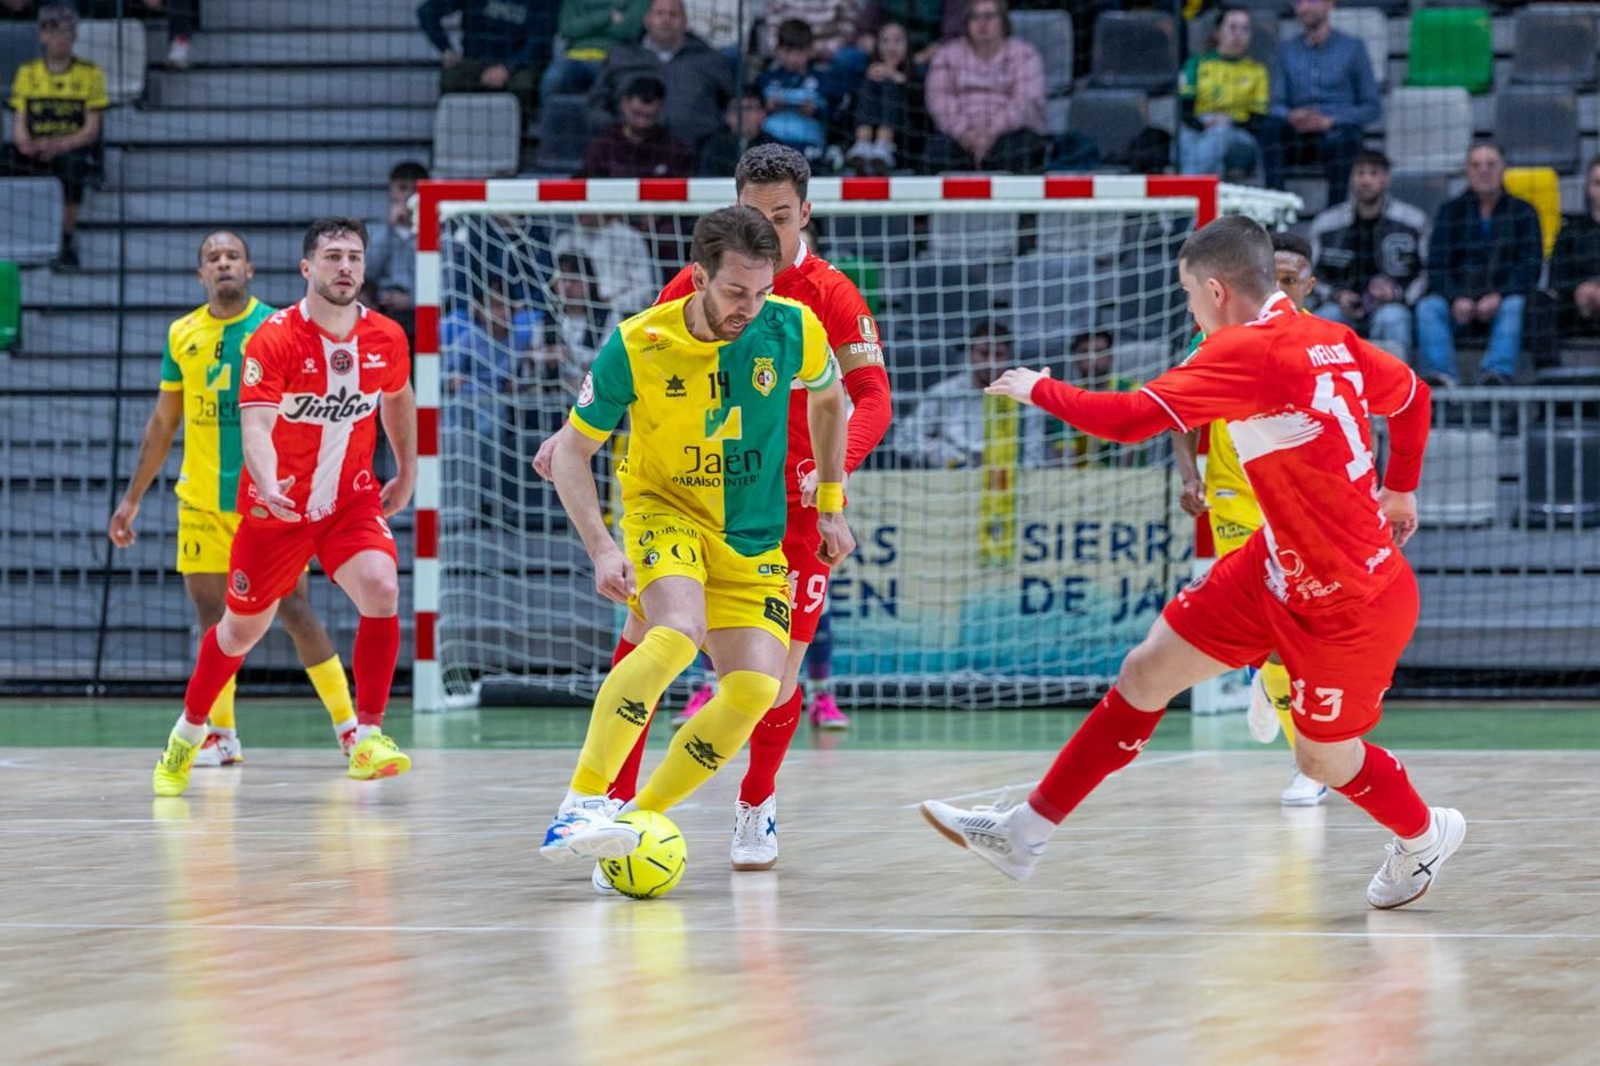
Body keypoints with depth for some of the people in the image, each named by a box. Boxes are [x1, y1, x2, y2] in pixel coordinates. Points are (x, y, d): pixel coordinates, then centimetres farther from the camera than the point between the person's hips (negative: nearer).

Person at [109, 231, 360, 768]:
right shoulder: (182, 335, 7)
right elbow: (163, 423, 15)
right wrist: (132, 497, 13)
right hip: (201, 499, 3)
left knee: (294, 609, -5)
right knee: (210, 614, 1)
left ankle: (347, 723, 3)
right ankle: (219, 734, 8)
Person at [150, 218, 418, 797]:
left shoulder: (386, 338, -6)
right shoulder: (273, 339, -19)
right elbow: (255, 426, -29)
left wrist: (407, 472, 21)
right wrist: (269, 486, -47)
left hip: (353, 499, 2)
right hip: (277, 505, -2)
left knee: (381, 589, -25)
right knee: (242, 628, 10)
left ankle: (368, 739, -19)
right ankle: (186, 736, 35)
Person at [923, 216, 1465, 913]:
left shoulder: (1245, 351, -24)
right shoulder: (1328, 340, 1)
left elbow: (1129, 419, -27)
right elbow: (1413, 396, 15)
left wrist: (1038, 389, -10)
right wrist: (1398, 490, 30)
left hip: (1350, 605, -9)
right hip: (1277, 569, 9)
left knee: (1323, 758, 10)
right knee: (1146, 673, 6)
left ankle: (1424, 836, 41)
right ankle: (1023, 834, 12)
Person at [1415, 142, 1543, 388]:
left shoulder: (1523, 212, 12)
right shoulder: (1449, 211, 15)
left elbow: (1531, 266, 1)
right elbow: (1437, 265, 6)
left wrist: (1499, 296, -17)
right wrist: (1456, 299, -15)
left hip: (1504, 297, -1)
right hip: (1459, 300, 1)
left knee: (1515, 306, -34)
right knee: (1428, 307, -28)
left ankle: (1498, 372, -51)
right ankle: (1441, 373, -47)